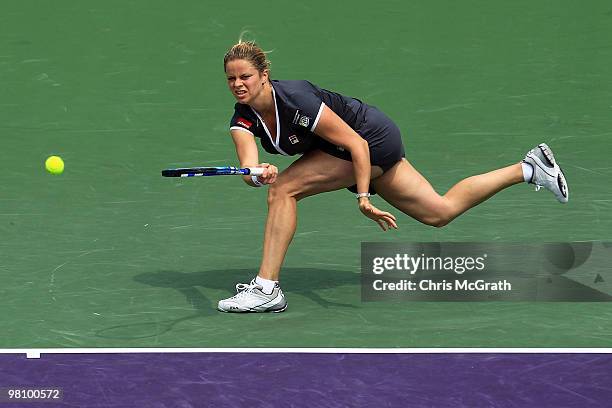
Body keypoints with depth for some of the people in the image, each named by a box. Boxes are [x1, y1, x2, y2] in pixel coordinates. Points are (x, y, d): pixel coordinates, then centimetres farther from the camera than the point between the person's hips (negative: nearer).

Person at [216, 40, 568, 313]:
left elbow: (356, 143, -26)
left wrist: (362, 196, -31)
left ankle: (267, 289, -15)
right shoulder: (243, 120, -10)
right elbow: (249, 169, -26)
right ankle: (529, 169, 27)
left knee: (284, 189, -20)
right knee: (441, 212, 17)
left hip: (372, 139, -8)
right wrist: (260, 175, -49)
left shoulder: (295, 99, -30)